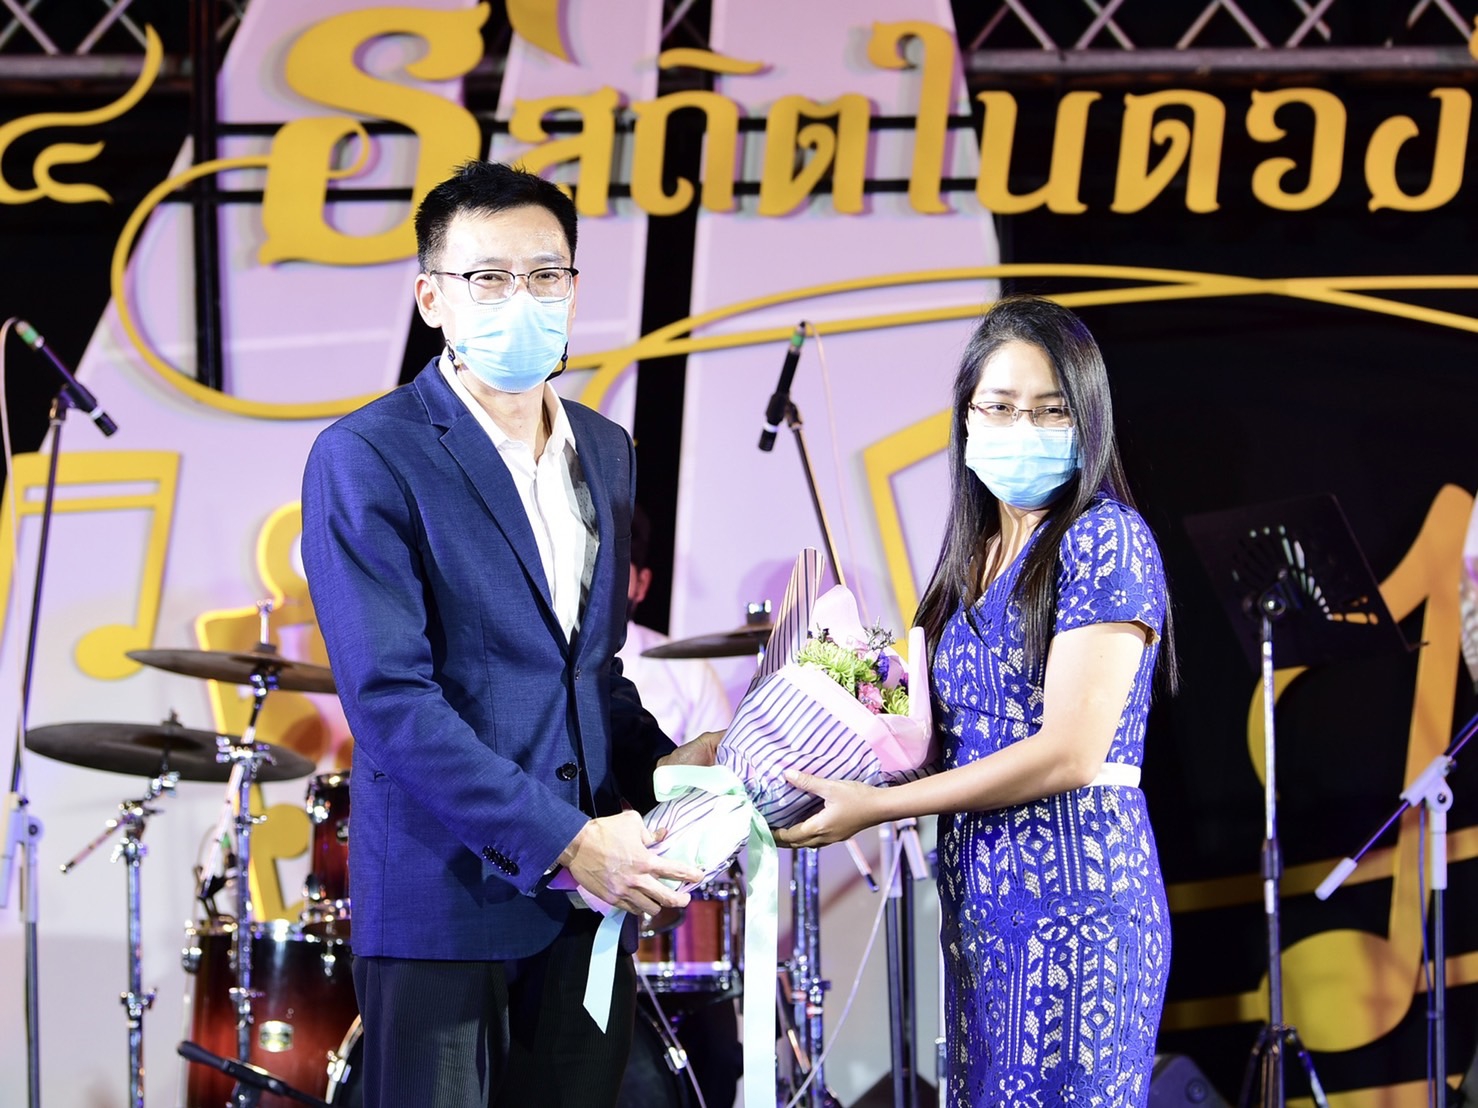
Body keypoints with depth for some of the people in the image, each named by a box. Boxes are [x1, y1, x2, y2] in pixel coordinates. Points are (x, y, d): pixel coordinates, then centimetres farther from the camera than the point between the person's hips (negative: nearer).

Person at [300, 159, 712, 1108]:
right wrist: (562, 842, -20)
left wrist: (658, 761, 2)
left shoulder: (606, 452, 13)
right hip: (445, 898, -6)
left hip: (588, 887, 6)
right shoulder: (367, 458, -9)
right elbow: (389, 697, -17)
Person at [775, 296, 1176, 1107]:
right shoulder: (974, 553, 14)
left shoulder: (1105, 539, -9)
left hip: (1073, 897, -8)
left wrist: (874, 808, -13)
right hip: (978, 903, 8)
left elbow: (1069, 752, -16)